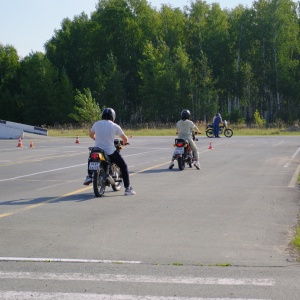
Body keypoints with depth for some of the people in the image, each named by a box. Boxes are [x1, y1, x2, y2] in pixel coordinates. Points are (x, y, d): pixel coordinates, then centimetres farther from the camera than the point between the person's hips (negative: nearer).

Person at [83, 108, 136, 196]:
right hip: (111, 152, -3)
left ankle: (89, 176, 17)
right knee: (123, 167, 13)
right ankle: (127, 188, 6)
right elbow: (125, 139, 0)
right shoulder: (115, 126, -5)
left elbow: (91, 135, 22)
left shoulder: (96, 124, 4)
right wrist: (124, 143, 23)